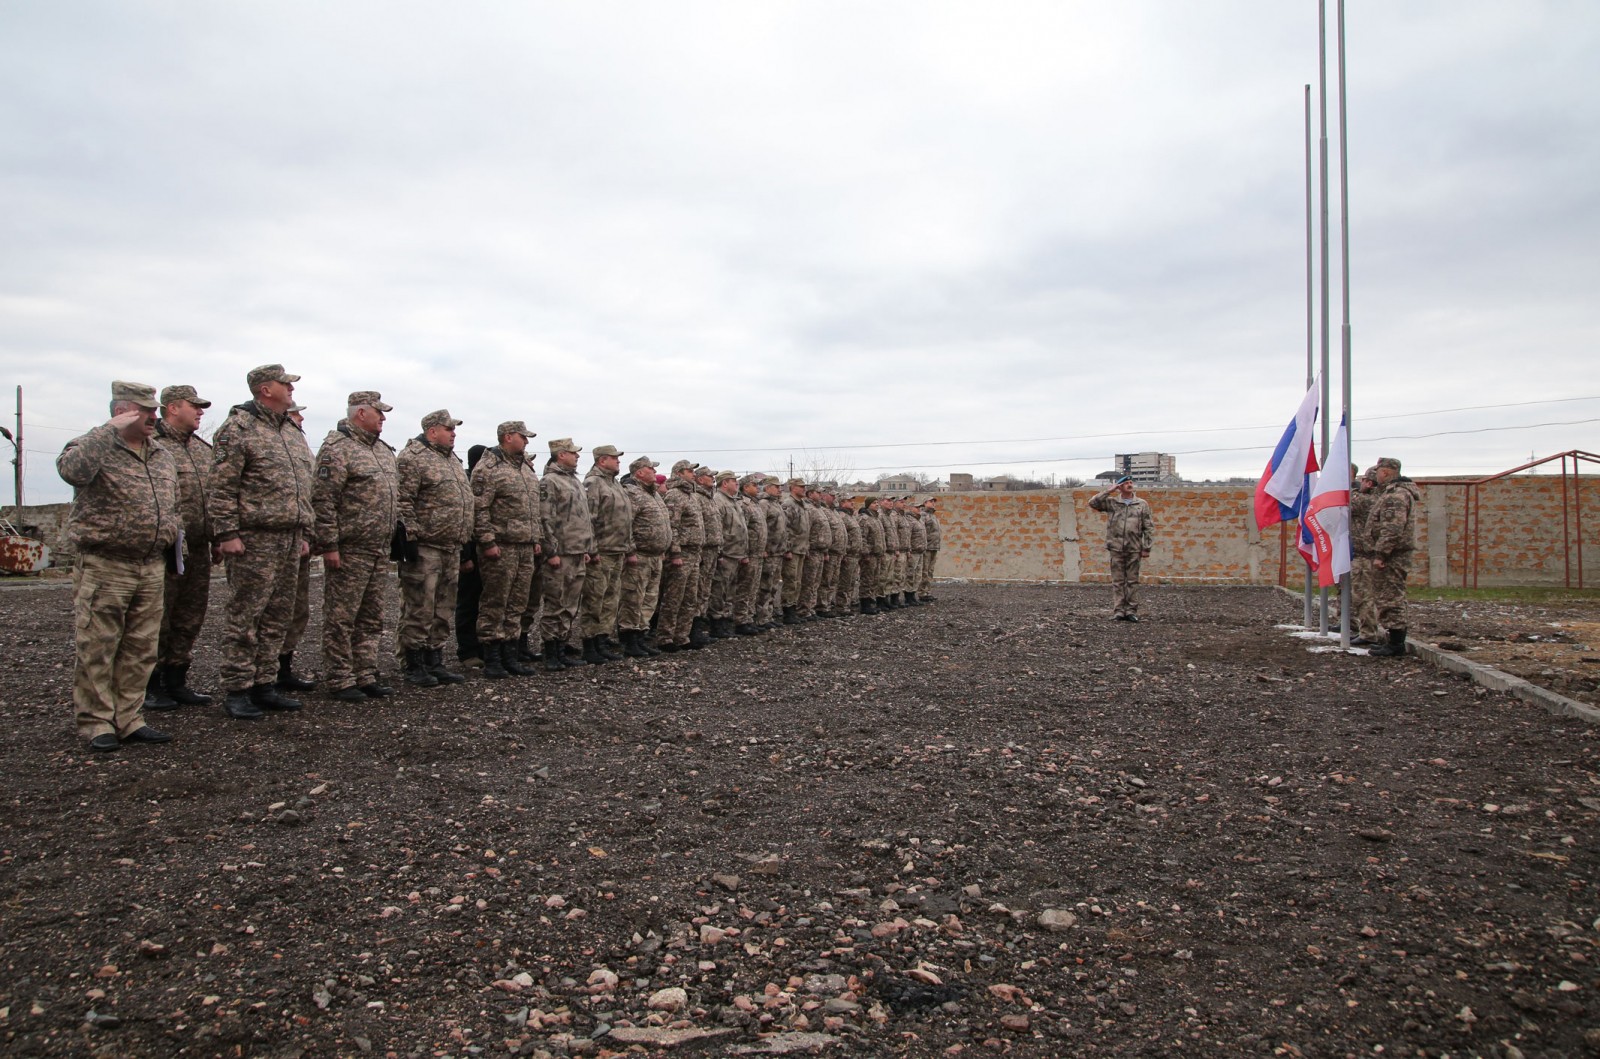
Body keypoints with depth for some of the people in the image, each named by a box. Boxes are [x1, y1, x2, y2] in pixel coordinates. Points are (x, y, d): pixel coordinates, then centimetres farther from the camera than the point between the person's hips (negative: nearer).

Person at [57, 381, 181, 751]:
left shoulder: (163, 455, 15)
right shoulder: (94, 447, -5)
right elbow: (72, 469, -29)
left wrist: (174, 538, 11)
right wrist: (111, 429, -24)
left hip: (152, 568, 6)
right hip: (104, 568, -6)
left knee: (140, 650, 9)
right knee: (96, 650, 0)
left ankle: (129, 718, 18)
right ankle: (96, 723, 9)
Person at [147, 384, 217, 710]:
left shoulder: (204, 448, 17)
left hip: (198, 548, 7)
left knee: (190, 619, 12)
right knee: (158, 620, 1)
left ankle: (176, 681, 23)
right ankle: (150, 686, 11)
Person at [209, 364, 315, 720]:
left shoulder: (293, 432, 18)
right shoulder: (238, 428, -6)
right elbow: (222, 486, -11)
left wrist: (305, 533, 18)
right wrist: (226, 533, -16)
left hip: (290, 540, 8)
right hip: (254, 539, -8)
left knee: (277, 617, 11)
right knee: (245, 617, -3)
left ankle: (264, 686, 19)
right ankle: (237, 692, 4)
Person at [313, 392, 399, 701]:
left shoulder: (384, 450, 17)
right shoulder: (337, 449, -10)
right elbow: (322, 500, -16)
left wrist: (392, 539, 19)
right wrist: (329, 545, -18)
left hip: (380, 551, 9)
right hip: (349, 551, -8)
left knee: (371, 619, 12)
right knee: (341, 619, 0)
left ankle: (366, 676, 20)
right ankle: (341, 681, 6)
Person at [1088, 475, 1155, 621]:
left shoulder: (1142, 504, 7)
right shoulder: (1111, 502, 6)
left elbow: (1149, 528, 6)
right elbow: (1093, 502, -5)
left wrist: (1146, 548, -1)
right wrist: (1109, 491, -6)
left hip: (1134, 549, 0)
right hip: (1116, 548, 0)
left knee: (1132, 581, 3)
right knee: (1118, 581, 2)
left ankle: (1132, 611, 7)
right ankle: (1118, 611, 5)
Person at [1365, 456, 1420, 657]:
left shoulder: (1395, 495, -17)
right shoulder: (1392, 492, 19)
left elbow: (1392, 529, -25)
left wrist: (1380, 554, -24)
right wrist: (1380, 552, 22)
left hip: (1392, 555, -11)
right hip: (1395, 553, 11)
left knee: (1390, 598, -8)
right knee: (1391, 598, 15)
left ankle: (1396, 645, -5)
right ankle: (1396, 641, 21)